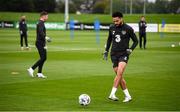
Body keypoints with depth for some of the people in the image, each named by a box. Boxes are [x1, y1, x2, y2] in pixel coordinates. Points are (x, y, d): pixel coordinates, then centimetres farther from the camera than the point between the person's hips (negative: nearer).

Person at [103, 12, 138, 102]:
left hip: (124, 54, -4)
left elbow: (135, 41, 5)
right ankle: (128, 96, 12)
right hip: (114, 54, 4)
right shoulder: (111, 28, 6)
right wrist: (106, 51, 16)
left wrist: (131, 49, -11)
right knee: (119, 76, 2)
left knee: (119, 73, -23)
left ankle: (112, 94, -27)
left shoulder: (128, 29, -4)